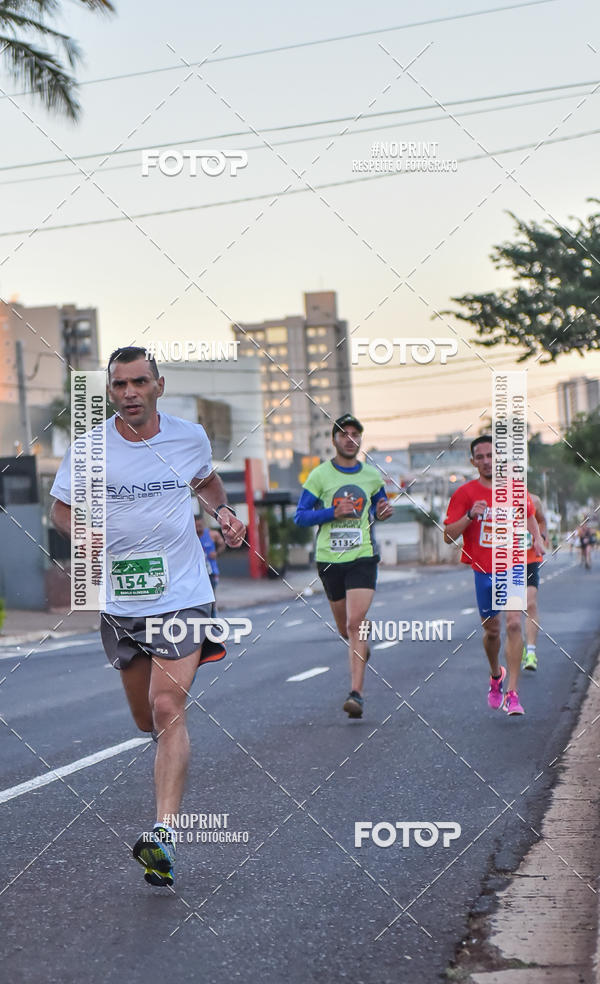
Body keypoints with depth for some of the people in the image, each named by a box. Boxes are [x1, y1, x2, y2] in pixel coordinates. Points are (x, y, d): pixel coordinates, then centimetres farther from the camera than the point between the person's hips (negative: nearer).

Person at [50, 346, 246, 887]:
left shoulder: (190, 436, -1)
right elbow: (61, 506, 8)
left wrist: (225, 511, 2)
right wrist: (82, 531, -13)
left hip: (182, 596, -2)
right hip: (120, 600, 2)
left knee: (168, 710, -17)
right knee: (147, 719, 15)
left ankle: (164, 833, -19)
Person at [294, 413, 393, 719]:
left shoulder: (372, 476, 7)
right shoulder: (320, 475, -1)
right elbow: (299, 516, -2)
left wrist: (383, 512, 2)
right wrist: (333, 512, -17)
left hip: (362, 557, -1)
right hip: (329, 559, 1)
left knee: (355, 623, -16)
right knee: (345, 628, 12)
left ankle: (356, 693, -16)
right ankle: (364, 638, 50)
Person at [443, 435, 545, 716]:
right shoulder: (465, 493, -5)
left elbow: (529, 514, 23)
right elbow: (448, 536, -8)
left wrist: (536, 538, 6)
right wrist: (470, 516, -22)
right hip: (482, 571, 0)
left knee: (514, 624, -16)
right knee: (491, 630, 11)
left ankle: (512, 693, -14)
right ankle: (496, 676, 41)